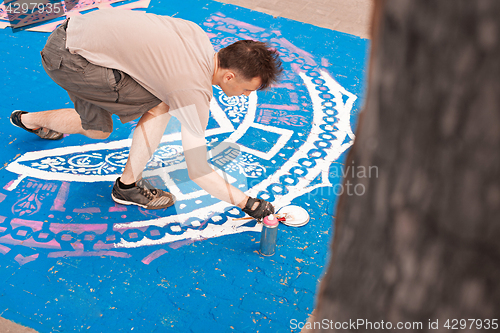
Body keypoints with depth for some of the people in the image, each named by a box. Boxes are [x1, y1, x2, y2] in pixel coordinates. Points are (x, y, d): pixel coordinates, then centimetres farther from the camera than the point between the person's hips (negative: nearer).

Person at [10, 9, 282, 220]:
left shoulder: (198, 35, -1)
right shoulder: (195, 91, -22)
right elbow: (198, 172, -20)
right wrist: (247, 203, -13)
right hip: (69, 60, -9)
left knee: (98, 130, 23)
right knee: (161, 106, -12)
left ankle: (28, 120, 48)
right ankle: (128, 186, 4)